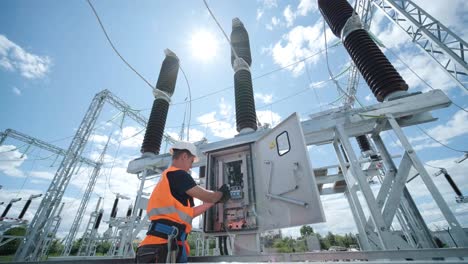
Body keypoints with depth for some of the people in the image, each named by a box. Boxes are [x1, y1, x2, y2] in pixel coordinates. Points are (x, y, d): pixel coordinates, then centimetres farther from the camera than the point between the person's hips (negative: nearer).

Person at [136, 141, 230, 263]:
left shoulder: (166, 178, 22)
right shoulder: (178, 174, -10)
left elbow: (187, 213, 24)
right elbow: (206, 196, -6)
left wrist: (212, 202, 24)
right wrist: (221, 194, 15)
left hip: (163, 243, 10)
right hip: (164, 244, -10)